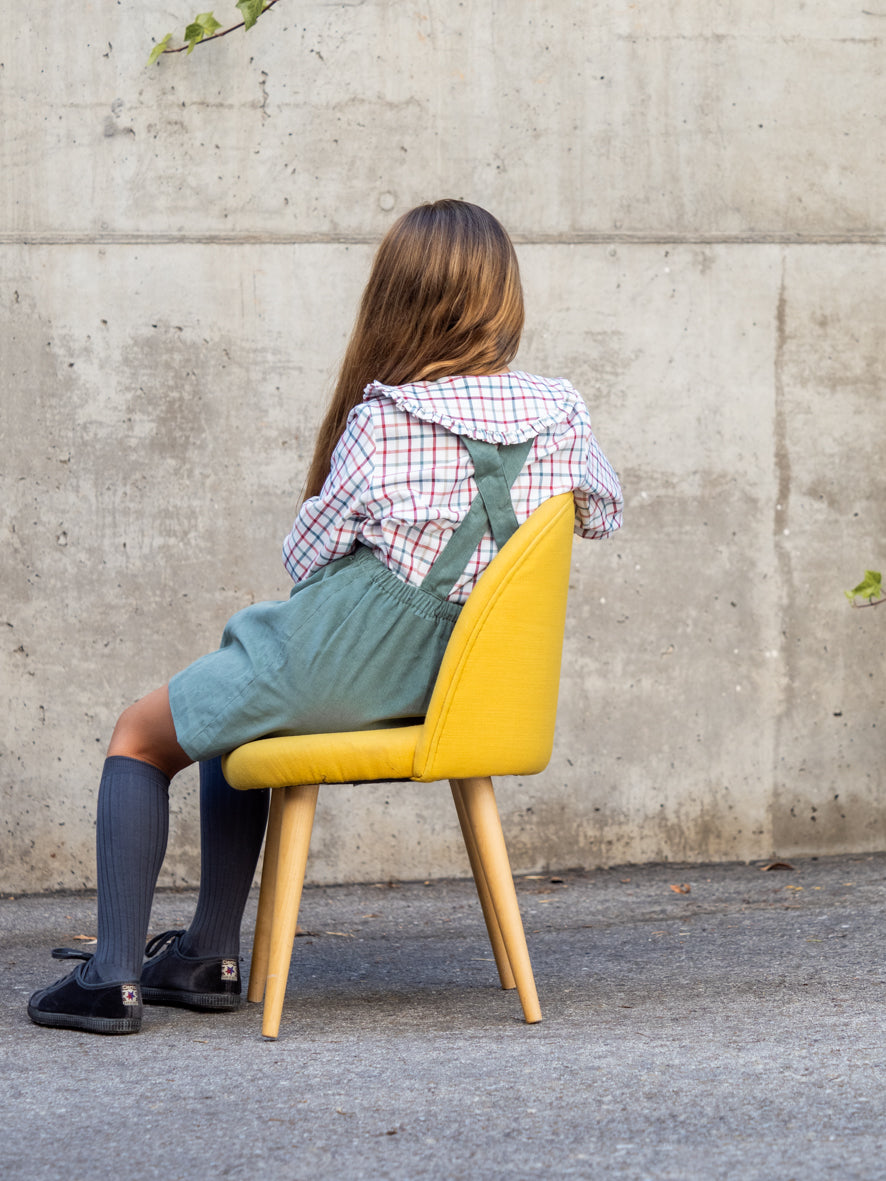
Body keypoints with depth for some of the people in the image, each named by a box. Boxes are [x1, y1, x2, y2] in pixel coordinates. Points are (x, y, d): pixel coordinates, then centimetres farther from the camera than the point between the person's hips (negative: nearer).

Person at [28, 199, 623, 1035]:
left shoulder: (381, 423, -18)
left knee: (140, 736, 16)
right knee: (229, 715, 32)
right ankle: (208, 958, 32)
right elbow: (602, 515, 14)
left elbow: (304, 557, -7)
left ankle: (112, 978, 9)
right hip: (450, 679, 7)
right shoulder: (561, 412, -5)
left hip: (342, 670, -7)